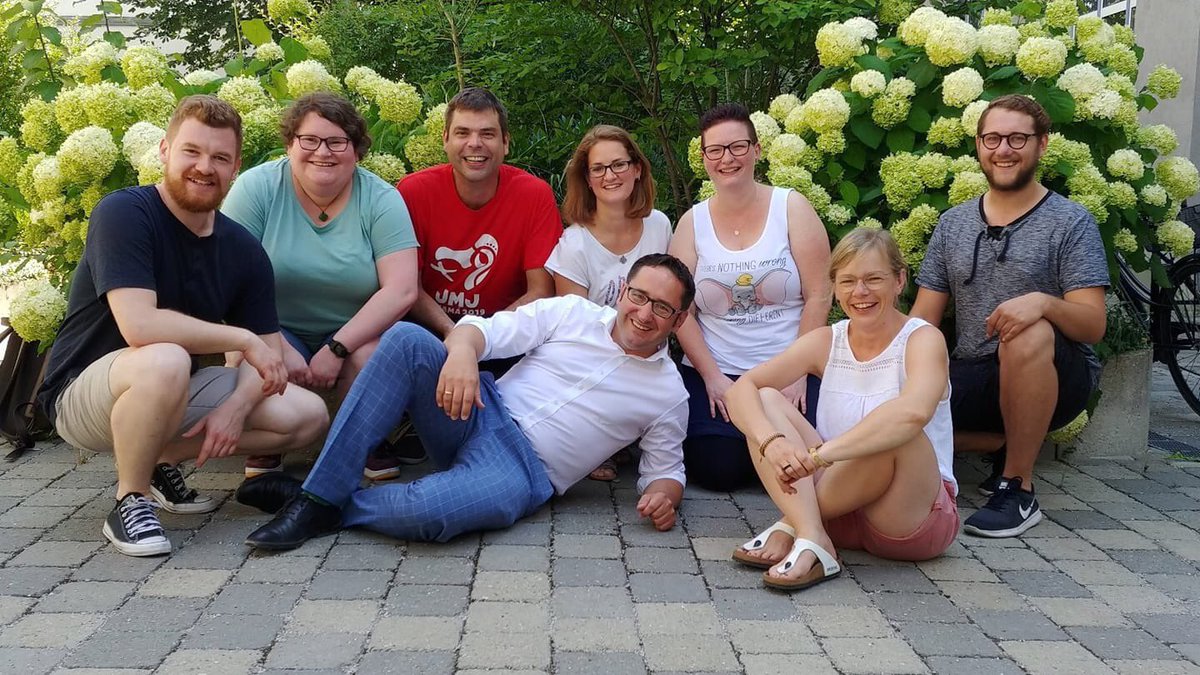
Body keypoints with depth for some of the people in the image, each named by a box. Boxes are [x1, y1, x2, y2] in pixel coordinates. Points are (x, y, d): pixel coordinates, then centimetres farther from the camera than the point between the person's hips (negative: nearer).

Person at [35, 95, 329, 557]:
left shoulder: (244, 250, -2)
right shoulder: (123, 213, -20)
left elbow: (266, 350, -1)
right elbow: (138, 325, -32)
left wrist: (237, 406, -21)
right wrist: (242, 338, -25)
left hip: (176, 391, 7)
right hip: (84, 393, -6)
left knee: (309, 415, -5)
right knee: (164, 361, -40)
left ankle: (164, 459, 9)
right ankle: (130, 502, -14)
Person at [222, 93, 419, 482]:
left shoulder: (381, 199, -8)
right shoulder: (257, 188, -8)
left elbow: (401, 290, -16)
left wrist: (336, 349, -23)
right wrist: (279, 348, -24)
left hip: (355, 334, 0)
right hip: (276, 331, 0)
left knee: (374, 357, -32)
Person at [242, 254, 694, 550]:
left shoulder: (669, 393, 9)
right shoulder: (572, 313, 9)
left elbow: (665, 469, 14)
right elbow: (483, 330, 1)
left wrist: (664, 495, -12)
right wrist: (462, 350, -24)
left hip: (525, 472, -3)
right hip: (480, 415, 3)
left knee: (421, 511, -37)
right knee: (406, 339, -26)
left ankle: (329, 506, -4)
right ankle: (319, 492, -24)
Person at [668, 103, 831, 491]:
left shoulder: (791, 208, 1)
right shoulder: (692, 222, 6)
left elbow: (818, 296, -3)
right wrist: (713, 378, -9)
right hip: (713, 374, 1)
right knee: (716, 470, -18)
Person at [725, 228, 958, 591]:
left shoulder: (922, 340, -10)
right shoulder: (826, 342, 3)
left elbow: (914, 411, -34)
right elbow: (740, 389, -10)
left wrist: (822, 453, -41)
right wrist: (771, 441, -30)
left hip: (915, 517, -4)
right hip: (843, 514, 4)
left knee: (896, 432, -34)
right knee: (765, 400, -11)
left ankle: (792, 524, -19)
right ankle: (812, 540, -30)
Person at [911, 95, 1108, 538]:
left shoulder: (1071, 223, -3)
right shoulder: (952, 224, 10)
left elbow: (1093, 326, -11)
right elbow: (922, 322, 7)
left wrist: (1043, 302, -33)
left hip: (1054, 381, -4)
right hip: (974, 379, 4)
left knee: (1028, 336, -38)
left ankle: (1019, 489, -21)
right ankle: (1008, 444, 4)